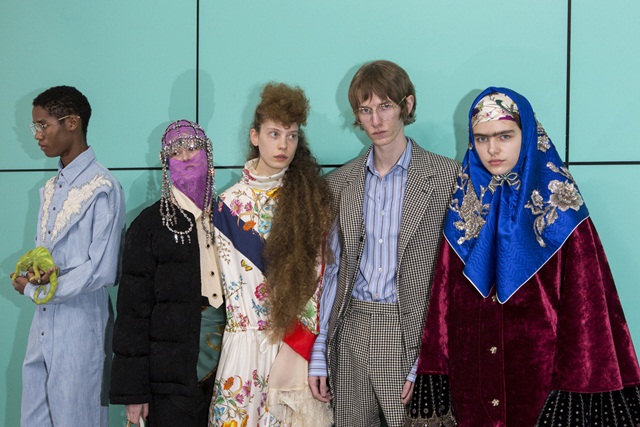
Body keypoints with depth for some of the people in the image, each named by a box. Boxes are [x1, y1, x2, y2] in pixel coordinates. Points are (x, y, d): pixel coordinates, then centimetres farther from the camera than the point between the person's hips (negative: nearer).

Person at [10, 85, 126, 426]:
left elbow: (102, 271, -17)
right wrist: (34, 272, -9)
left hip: (80, 327, -8)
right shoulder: (50, 189, 13)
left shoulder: (102, 190, -13)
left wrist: (32, 290, -8)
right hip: (43, 326, 8)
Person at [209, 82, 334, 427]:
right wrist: (270, 339, -4)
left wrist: (298, 343, -10)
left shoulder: (311, 196, 3)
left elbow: (315, 275, -2)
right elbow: (231, 279, 3)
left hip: (298, 340, -1)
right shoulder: (231, 203, 4)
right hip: (247, 342, 1)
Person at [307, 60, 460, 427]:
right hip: (351, 332, 4)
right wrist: (318, 355, 7)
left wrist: (427, 358, -13)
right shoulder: (341, 182, 11)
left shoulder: (446, 177, -3)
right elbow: (334, 269, 12)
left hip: (410, 334, -4)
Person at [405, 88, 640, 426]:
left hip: (539, 368, -3)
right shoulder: (464, 207, 4)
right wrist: (436, 369, -3)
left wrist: (577, 384, -15)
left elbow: (585, 302, -8)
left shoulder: (559, 206, -5)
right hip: (471, 376, 3)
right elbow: (444, 298, 3)